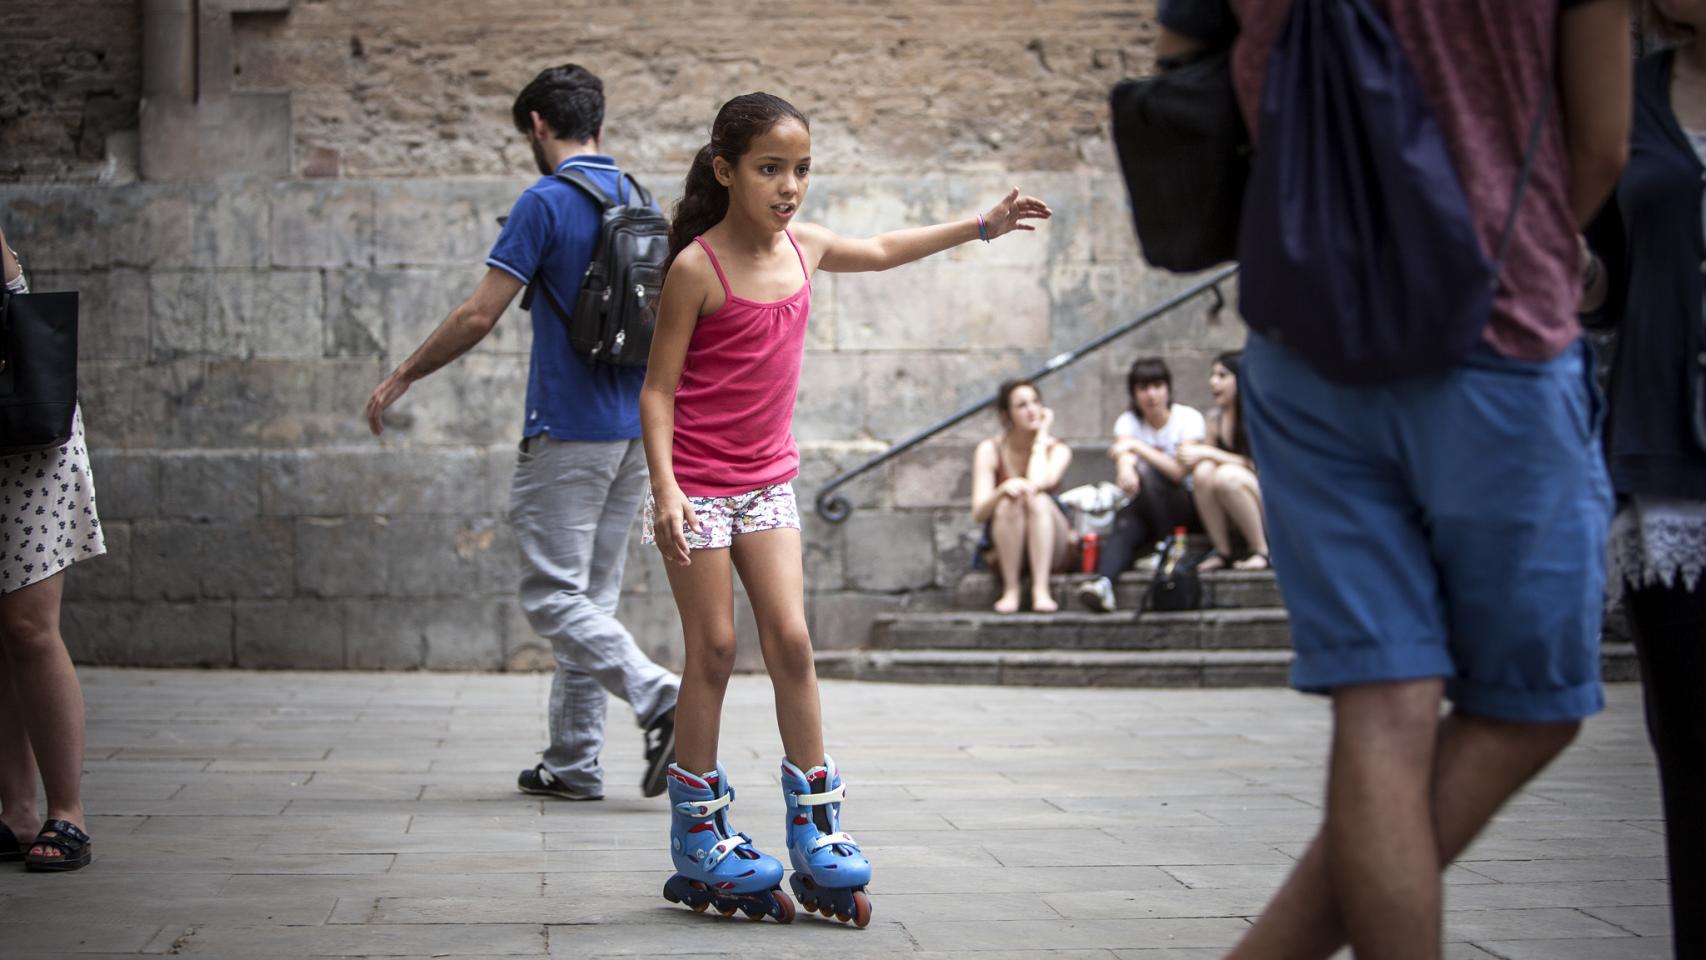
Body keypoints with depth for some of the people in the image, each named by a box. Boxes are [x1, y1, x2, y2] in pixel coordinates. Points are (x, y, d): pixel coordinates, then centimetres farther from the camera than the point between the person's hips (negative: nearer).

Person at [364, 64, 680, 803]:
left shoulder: (547, 202, -11)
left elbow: (478, 317, -13)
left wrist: (400, 378, -1)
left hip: (568, 431, -8)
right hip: (633, 431, 8)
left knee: (554, 596, -4)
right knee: (590, 596, 11)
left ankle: (662, 700, -20)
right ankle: (572, 763, 14)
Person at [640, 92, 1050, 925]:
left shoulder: (802, 246, 4)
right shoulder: (697, 267, -15)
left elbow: (885, 250, 25)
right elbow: (659, 386, -13)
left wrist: (982, 225, 27)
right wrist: (664, 487, -24)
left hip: (768, 480, 5)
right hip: (697, 485, -5)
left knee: (791, 642, -1)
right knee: (714, 649, -2)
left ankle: (816, 832, 3)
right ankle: (698, 839, 8)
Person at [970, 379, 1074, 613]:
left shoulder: (1058, 450, -2)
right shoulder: (990, 450, -3)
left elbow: (1038, 482, -26)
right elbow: (979, 513, -11)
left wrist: (1042, 436, -12)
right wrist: (1002, 490, -32)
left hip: (1050, 550, 0)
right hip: (1004, 551, 0)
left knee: (1038, 499, -29)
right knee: (1010, 502, -29)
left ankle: (1041, 591, -36)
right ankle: (1010, 591, -29)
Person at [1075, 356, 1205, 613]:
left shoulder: (1189, 418, -7)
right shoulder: (1128, 421, 3)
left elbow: (1179, 471, -21)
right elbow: (1123, 455, -20)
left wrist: (1137, 447, -29)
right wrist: (1125, 468, -45)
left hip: (1187, 507, -2)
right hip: (1147, 508, 2)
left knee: (1146, 470, -30)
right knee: (1125, 523, -33)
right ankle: (1103, 581, -59)